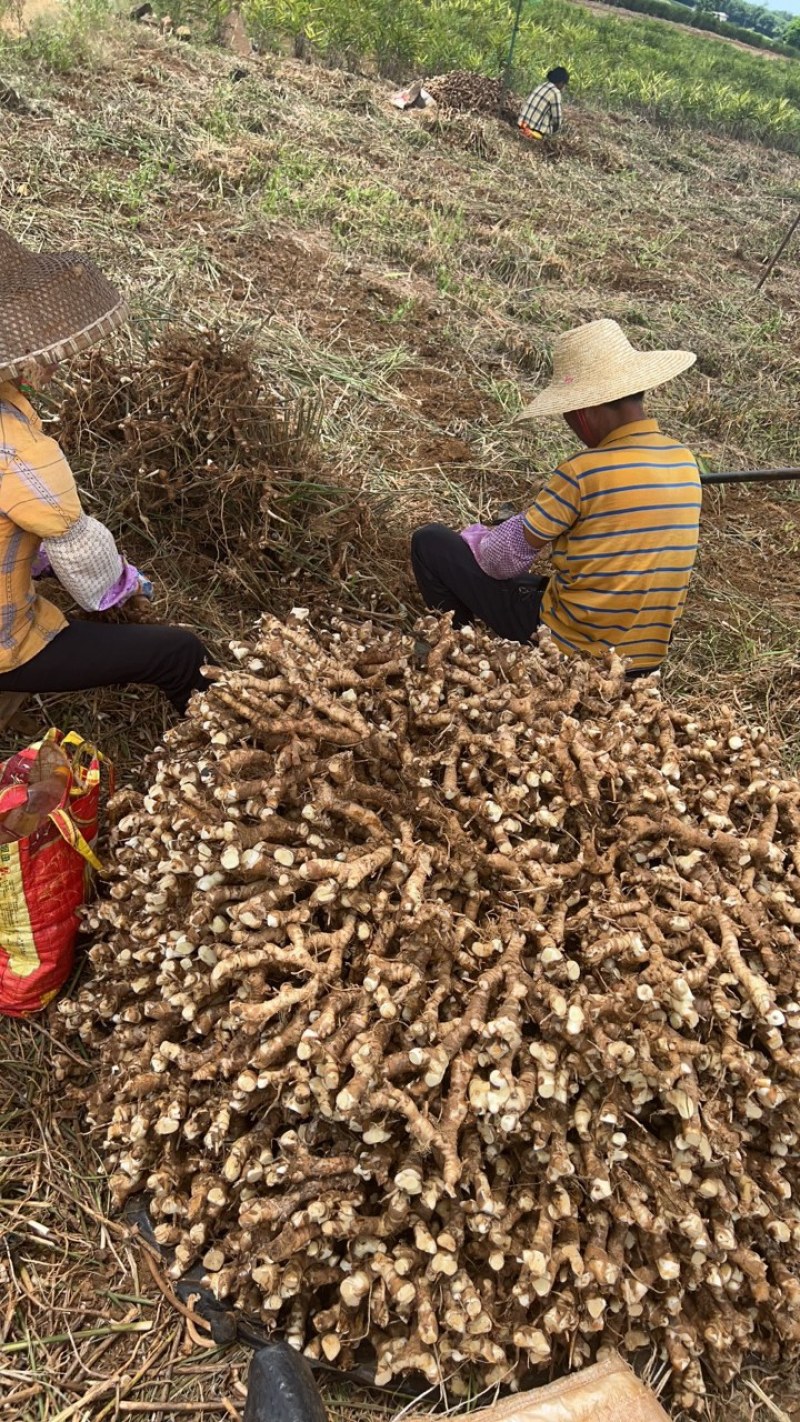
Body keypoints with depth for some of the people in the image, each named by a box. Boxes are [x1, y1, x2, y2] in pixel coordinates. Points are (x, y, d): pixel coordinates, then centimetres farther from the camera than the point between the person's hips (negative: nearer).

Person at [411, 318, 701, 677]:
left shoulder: (584, 470, -21)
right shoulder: (686, 462, 0)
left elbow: (508, 556, -13)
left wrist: (475, 538, 10)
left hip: (567, 647, -7)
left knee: (431, 542, 3)